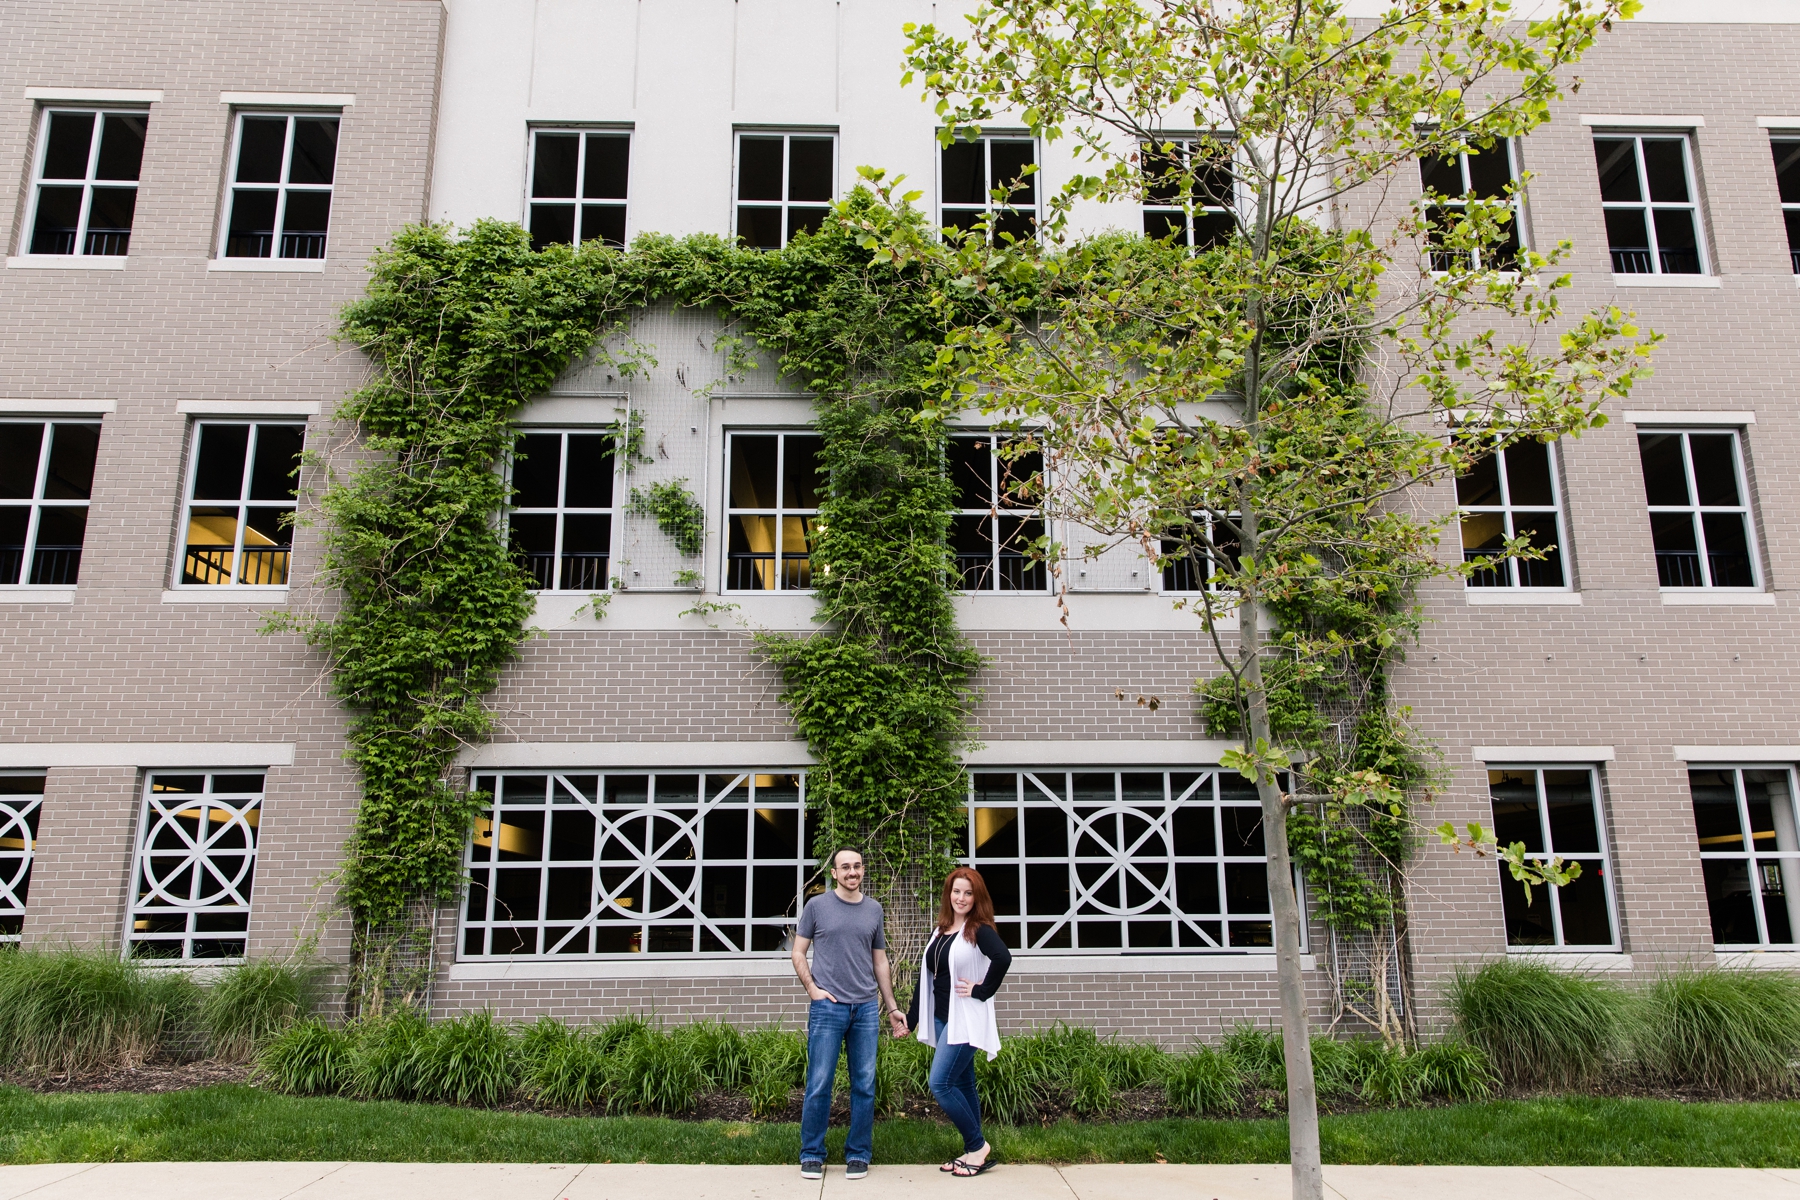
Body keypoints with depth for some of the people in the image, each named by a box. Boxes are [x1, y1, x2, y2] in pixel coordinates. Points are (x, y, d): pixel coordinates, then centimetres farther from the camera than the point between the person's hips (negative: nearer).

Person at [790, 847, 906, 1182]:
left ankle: (858, 1154, 18)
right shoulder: (817, 906, 2)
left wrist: (892, 1007, 15)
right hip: (827, 1007, -3)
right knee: (819, 1084, -1)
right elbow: (798, 953, 6)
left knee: (864, 1085, 6)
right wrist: (812, 988, -8)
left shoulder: (874, 909, 11)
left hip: (867, 1008, 3)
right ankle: (811, 1154, 13)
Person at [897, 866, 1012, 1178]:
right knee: (962, 1085, 12)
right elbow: (926, 978, 15)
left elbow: (1003, 957, -31)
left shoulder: (979, 930, -11)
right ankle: (973, 1152, 21)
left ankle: (978, 1146, 4)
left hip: (965, 1020, -8)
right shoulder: (940, 932, 11)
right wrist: (911, 1019, 16)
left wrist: (982, 991, -22)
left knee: (941, 1083, -10)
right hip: (941, 1020, 8)